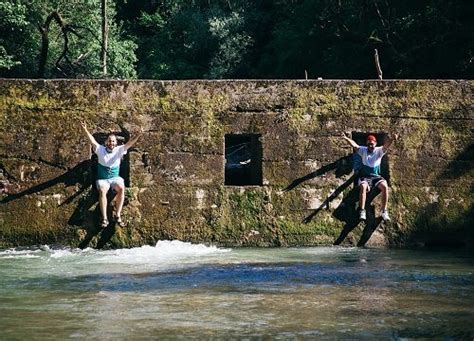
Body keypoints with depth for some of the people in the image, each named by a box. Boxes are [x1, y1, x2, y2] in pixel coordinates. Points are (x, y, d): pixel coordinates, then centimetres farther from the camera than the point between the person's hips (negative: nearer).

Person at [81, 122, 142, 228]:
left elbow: (129, 143, -9)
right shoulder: (100, 150, 3)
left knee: (121, 188, -32)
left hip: (115, 178, 1)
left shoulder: (119, 150, 3)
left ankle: (118, 215, -30)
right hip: (102, 179, -1)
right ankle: (104, 218, -38)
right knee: (102, 191, -33)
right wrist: (86, 130, -22)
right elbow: (93, 141, -8)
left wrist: (138, 136, -25)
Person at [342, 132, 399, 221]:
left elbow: (386, 145, -16)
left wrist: (392, 139, -40)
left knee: (385, 186, -30)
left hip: (376, 176, 1)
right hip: (365, 177, -1)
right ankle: (362, 211, -33)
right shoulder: (363, 150, 5)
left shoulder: (379, 151, 3)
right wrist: (346, 138, -32)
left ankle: (384, 211, -25)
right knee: (363, 186, -35)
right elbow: (354, 145, -12)